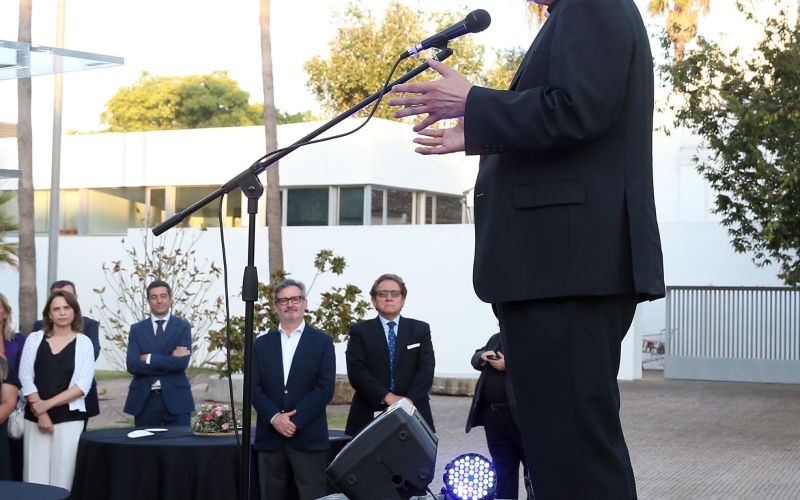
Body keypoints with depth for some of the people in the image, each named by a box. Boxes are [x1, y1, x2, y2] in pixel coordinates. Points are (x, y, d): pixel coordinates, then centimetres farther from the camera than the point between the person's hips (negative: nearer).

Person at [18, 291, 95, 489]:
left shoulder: (83, 342, 2)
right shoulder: (34, 339, 7)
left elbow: (82, 385, -5)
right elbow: (25, 378, 2)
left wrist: (48, 404, -10)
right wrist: (40, 412, -7)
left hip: (69, 418, -1)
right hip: (35, 418, 2)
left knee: (63, 474, -4)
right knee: (35, 475, -1)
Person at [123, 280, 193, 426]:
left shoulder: (183, 327, 4)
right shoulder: (137, 329, 8)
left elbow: (182, 362, -11)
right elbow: (132, 365, -7)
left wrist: (148, 358, -12)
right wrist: (170, 360, -12)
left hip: (175, 399, -1)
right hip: (144, 400, 1)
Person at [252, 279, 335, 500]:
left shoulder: (322, 342, 4)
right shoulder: (262, 344, 13)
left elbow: (325, 388, -4)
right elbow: (254, 387, 5)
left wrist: (295, 420, -12)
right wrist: (274, 417, -11)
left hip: (308, 438, -3)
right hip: (270, 437, 3)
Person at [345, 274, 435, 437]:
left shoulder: (420, 329, 12)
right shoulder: (359, 331, 8)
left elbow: (426, 369, 1)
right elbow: (356, 371, -4)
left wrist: (409, 399, -15)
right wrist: (386, 397, -16)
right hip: (370, 416, -1)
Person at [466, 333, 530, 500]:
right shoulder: (496, 338, 17)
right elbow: (475, 359, 24)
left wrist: (508, 365, -20)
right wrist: (482, 357, 0)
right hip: (494, 414, 7)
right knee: (502, 469, 13)